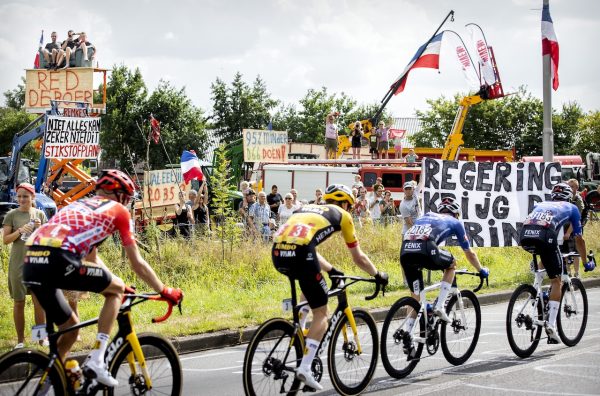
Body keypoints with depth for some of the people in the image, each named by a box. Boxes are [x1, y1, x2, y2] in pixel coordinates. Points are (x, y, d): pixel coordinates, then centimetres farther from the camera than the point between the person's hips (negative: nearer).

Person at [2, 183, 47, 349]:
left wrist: (40, 229, -10)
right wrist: (20, 231, -18)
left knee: (39, 301, -1)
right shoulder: (12, 215, 0)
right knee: (19, 302, 4)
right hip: (18, 263, -1)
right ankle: (20, 340, 10)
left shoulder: (39, 214, 6)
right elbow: (5, 239, -3)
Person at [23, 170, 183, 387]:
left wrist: (112, 282, 54)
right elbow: (137, 264, 18)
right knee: (116, 290, 15)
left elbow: (91, 258, 46)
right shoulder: (117, 210, 17)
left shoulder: (79, 205, 36)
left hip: (31, 265, 7)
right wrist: (165, 291, 29)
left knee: (70, 327, 25)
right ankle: (96, 360, 3)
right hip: (58, 261, -7)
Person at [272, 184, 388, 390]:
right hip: (300, 254, -6)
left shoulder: (306, 208, 34)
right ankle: (305, 368, -4)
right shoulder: (342, 215, 20)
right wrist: (378, 275, 42)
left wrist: (332, 270, 50)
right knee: (321, 313, 7)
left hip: (277, 253, 6)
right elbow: (358, 258, 26)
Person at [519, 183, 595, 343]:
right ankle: (551, 325, -4)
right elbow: (579, 239, 31)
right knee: (556, 282, 7)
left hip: (524, 236, 3)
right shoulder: (571, 208, 29)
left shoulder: (540, 205, 38)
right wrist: (586, 262, 43)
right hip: (545, 236, -3)